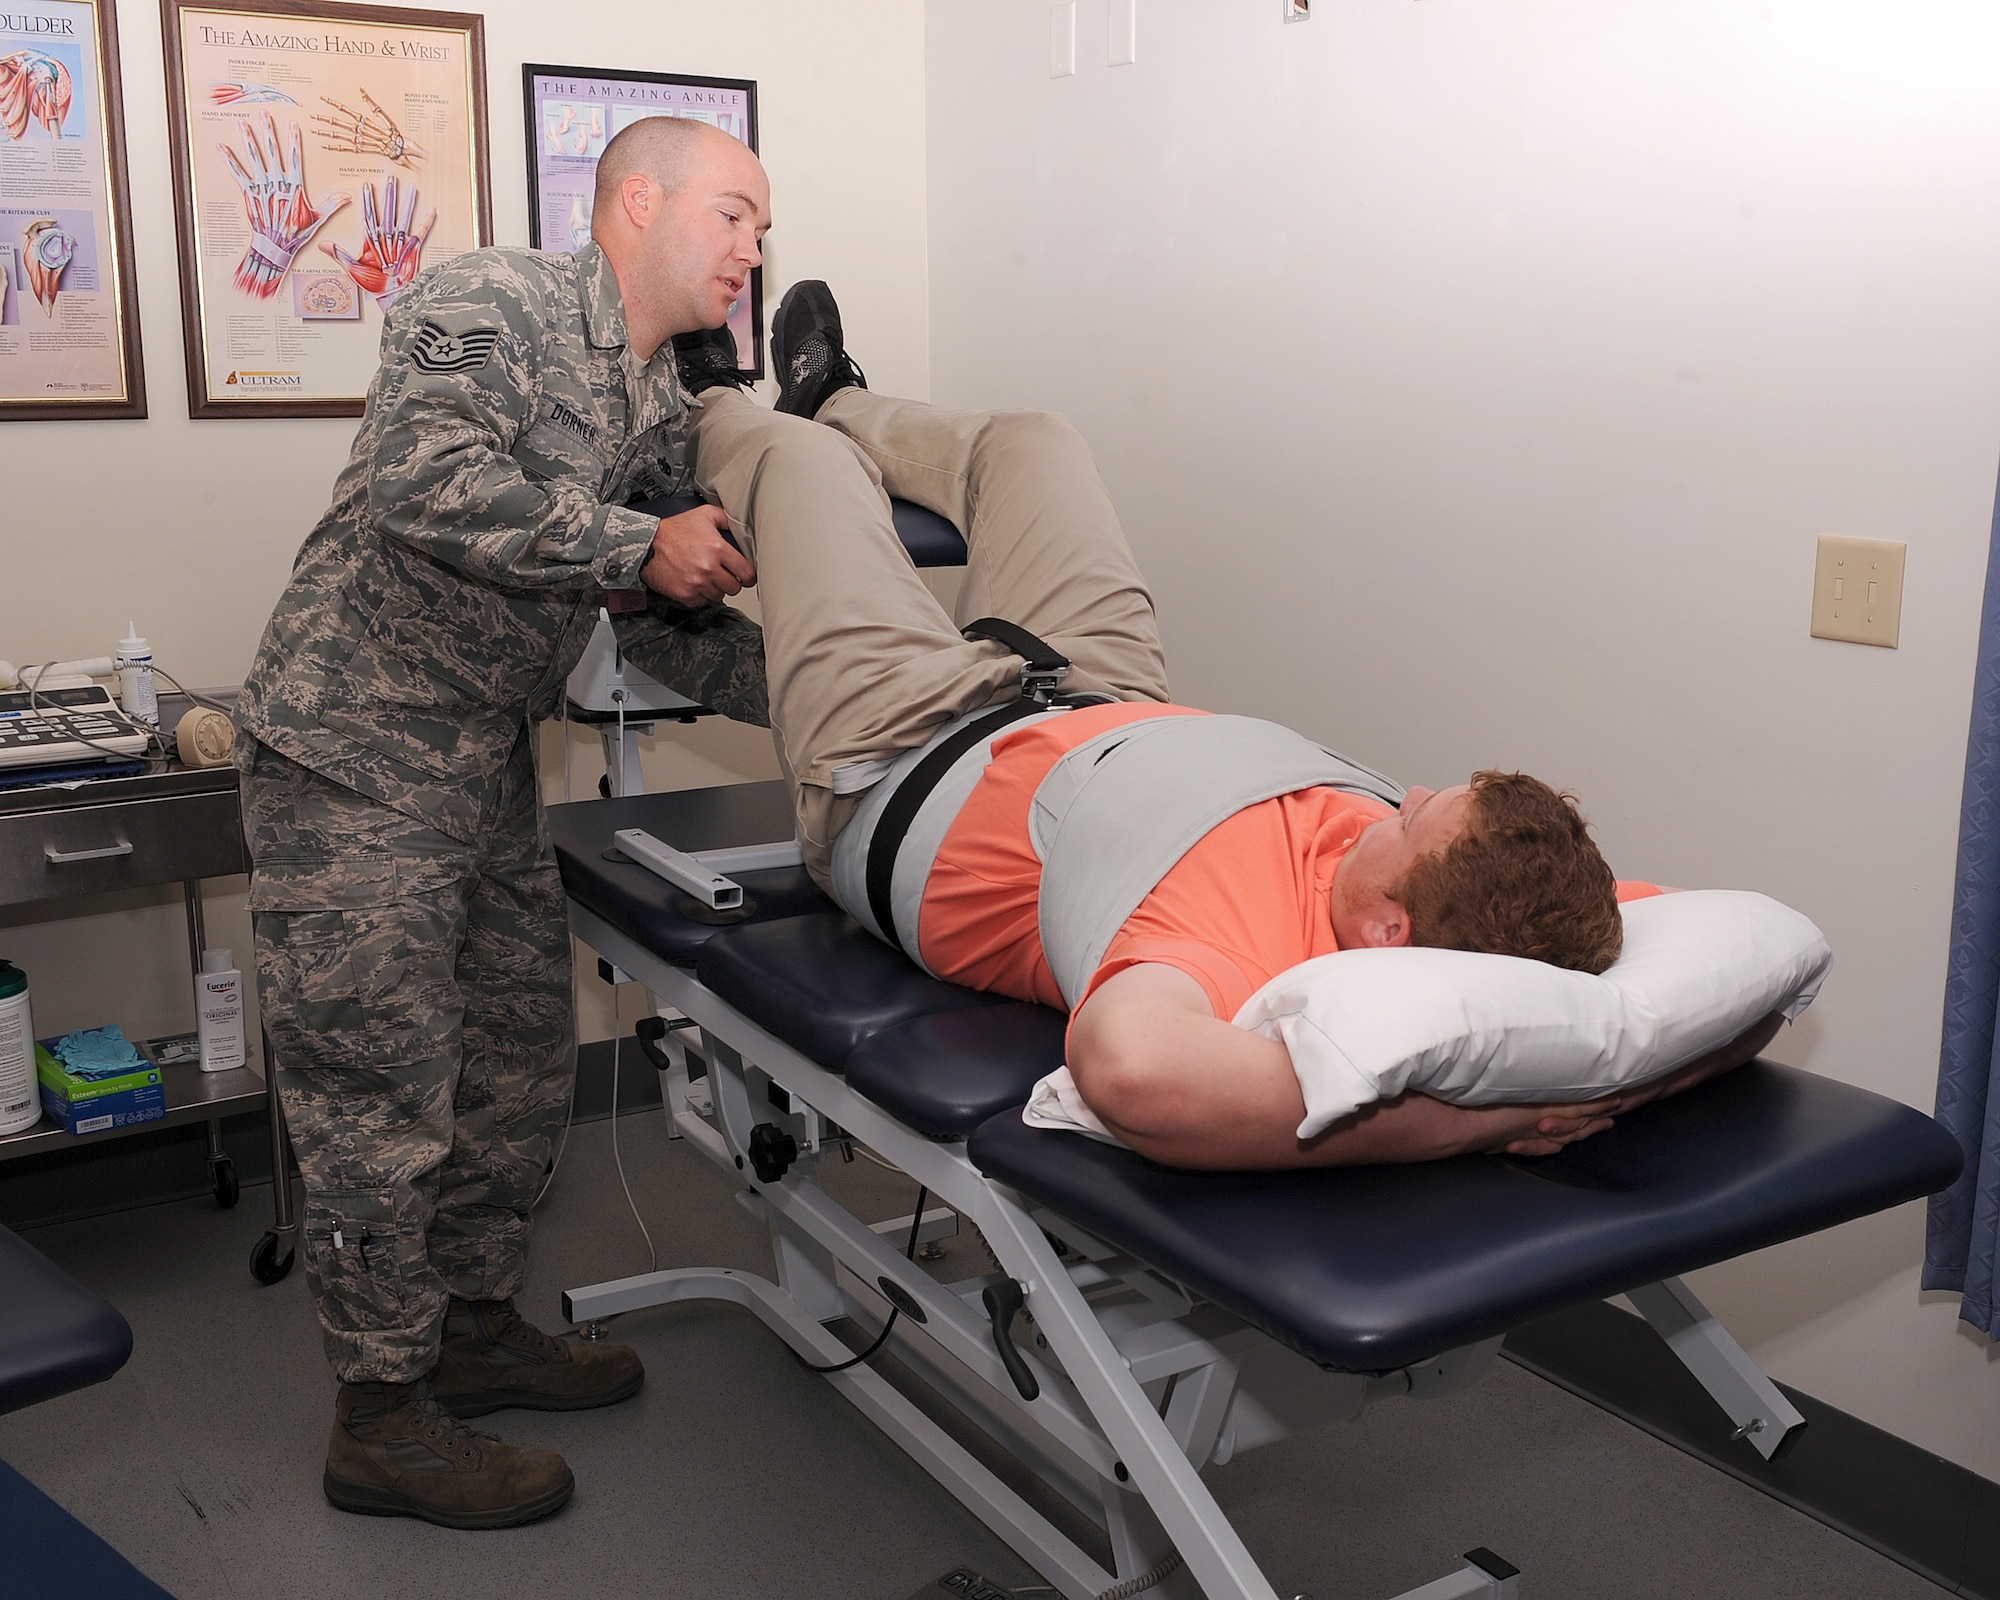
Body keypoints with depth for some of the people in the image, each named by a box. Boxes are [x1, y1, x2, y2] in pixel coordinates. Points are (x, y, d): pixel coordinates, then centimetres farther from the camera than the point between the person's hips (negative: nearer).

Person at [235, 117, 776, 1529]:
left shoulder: (665, 414, 12)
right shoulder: (489, 306, -13)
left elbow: (675, 634, 11)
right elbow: (422, 488, -30)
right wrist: (637, 547, -23)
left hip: (490, 766, 9)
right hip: (353, 754, -9)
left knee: (523, 1065, 14)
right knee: (384, 1089, -2)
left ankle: (475, 1325, 33)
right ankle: (383, 1415, 13)